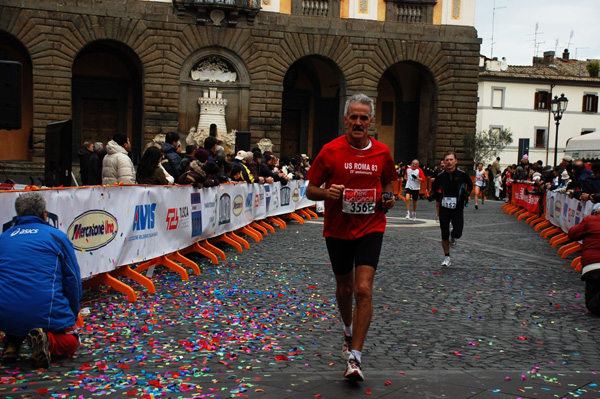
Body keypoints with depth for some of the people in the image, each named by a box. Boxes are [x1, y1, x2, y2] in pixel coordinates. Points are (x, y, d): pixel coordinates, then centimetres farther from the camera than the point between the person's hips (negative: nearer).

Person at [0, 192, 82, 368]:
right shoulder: (56, 236, 6)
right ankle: (47, 341, -11)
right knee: (70, 342, 20)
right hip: (45, 313, -4)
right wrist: (72, 318, 21)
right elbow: (73, 281, 7)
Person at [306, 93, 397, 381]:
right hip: (337, 230, 1)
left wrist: (388, 198, -4)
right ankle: (348, 331, 46)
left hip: (370, 229, 0)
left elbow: (389, 181, 18)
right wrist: (326, 192, -23)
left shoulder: (382, 152, 0)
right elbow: (310, 190, -1)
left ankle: (354, 358, -10)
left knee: (363, 289, -14)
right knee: (344, 288, 16)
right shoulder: (330, 150, -6)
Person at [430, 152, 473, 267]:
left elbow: (470, 184, 12)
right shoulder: (440, 176, -4)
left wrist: (467, 193, -4)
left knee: (457, 233, -11)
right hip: (444, 209, 1)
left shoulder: (462, 174, -6)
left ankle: (453, 236, 28)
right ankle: (447, 257, 20)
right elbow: (434, 188, 12)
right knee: (444, 235, 2)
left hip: (458, 209, -1)